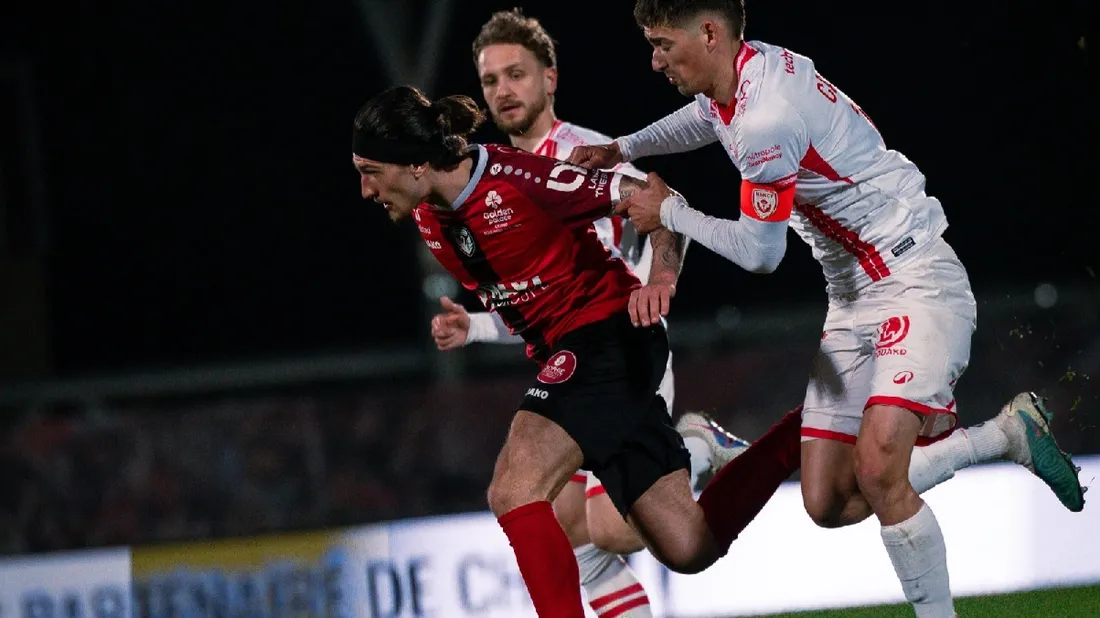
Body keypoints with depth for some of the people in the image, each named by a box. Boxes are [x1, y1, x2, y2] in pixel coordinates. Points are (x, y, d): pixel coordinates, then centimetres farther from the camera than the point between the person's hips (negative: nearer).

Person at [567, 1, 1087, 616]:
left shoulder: (768, 121, -25)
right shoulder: (750, 68, 4)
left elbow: (759, 253, -15)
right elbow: (704, 117, 32)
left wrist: (669, 212, -2)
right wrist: (622, 148, 20)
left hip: (915, 283, -10)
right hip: (854, 300, 10)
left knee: (877, 471, -29)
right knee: (829, 505, 4)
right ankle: (1008, 432, 16)